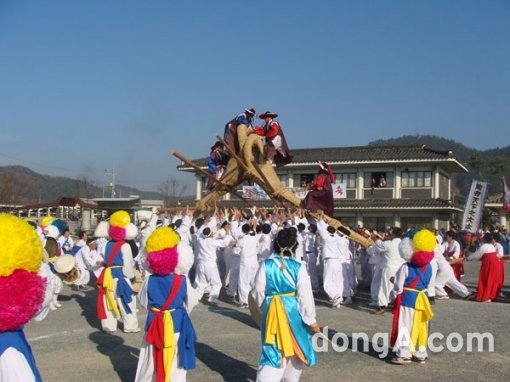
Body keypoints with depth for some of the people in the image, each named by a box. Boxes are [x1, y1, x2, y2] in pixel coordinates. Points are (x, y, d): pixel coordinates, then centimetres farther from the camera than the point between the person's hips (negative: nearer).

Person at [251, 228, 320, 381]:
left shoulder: (266, 265, -6)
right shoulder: (298, 267, -10)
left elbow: (258, 292, -3)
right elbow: (305, 295, -11)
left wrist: (262, 307, 18)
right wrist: (311, 319, -3)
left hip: (272, 312, 1)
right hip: (294, 313, -1)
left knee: (273, 352, 5)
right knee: (296, 351, 20)